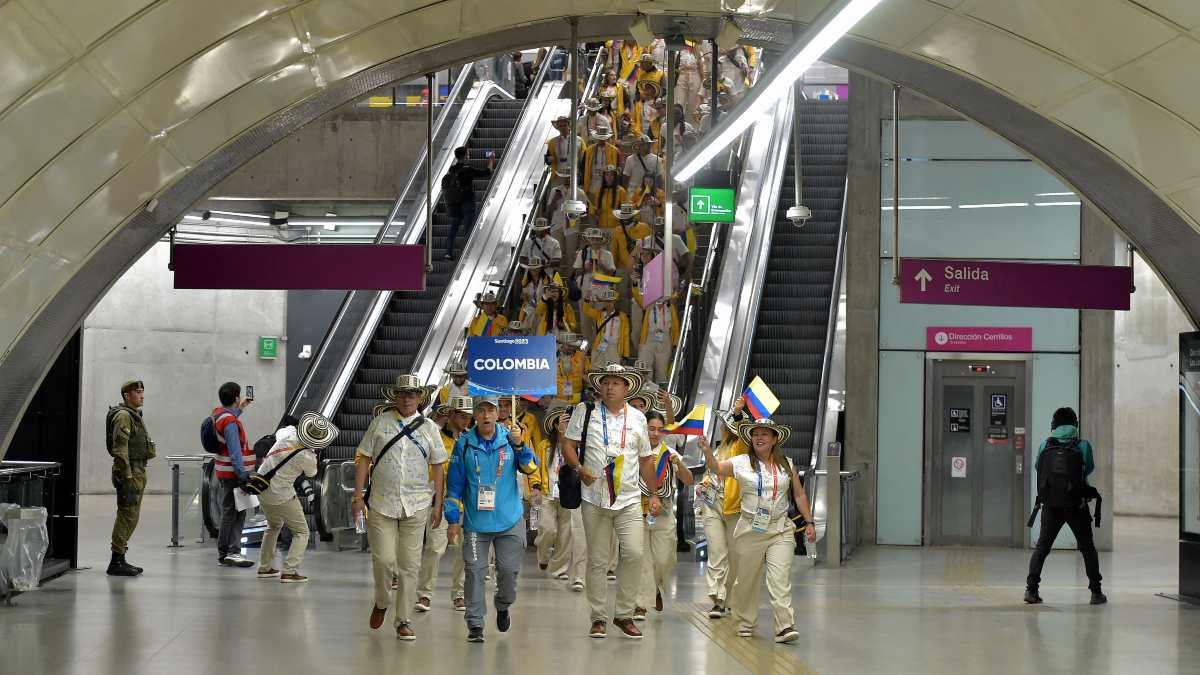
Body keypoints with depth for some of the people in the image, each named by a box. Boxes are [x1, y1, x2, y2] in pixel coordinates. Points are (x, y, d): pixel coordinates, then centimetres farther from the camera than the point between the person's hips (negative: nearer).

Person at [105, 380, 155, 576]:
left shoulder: (134, 415, 20)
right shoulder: (123, 416, -13)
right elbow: (120, 448, -21)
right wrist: (127, 476, -24)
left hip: (137, 471, 10)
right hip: (130, 472, -10)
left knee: (130, 517, 13)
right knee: (127, 516, -10)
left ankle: (120, 560, 18)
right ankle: (116, 562, -9)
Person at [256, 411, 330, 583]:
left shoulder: (289, 432, -8)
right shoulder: (307, 458, -22)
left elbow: (277, 433, 18)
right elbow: (311, 474, 1)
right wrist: (315, 452, 9)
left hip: (262, 490, 7)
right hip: (281, 496, -7)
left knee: (274, 526, 29)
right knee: (301, 532, 5)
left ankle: (264, 567, 31)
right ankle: (289, 571, -7)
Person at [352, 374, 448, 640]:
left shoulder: (429, 427, 7)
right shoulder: (380, 423, 4)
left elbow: (437, 466, 8)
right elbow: (364, 459, 5)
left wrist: (438, 503, 3)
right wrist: (358, 495, -1)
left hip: (416, 505, 1)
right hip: (381, 503, -1)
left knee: (410, 565, 2)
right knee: (383, 559, -6)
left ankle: (404, 621, 10)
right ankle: (381, 603, 22)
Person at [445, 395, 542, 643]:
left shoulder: (510, 439, 2)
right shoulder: (464, 444, 1)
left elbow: (530, 469, -7)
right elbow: (455, 485, 5)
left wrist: (519, 445, -22)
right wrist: (453, 518, 2)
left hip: (510, 520, 0)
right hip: (475, 521, 0)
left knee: (509, 570, 1)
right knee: (475, 572, -4)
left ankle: (503, 606, 30)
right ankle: (475, 624, 3)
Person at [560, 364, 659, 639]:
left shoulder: (637, 418, 11)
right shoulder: (585, 412, 4)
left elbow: (645, 459, 18)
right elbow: (569, 446, 2)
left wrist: (654, 495, 15)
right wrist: (580, 469, -16)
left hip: (629, 500, 1)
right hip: (594, 499, -1)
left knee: (634, 553, -12)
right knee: (597, 560, 2)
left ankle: (624, 614, 1)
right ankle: (598, 618, 12)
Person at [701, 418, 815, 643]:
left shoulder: (786, 464, 8)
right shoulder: (742, 463, 2)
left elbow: (799, 495, 14)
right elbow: (717, 468, -11)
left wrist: (809, 522, 10)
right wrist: (707, 451, -29)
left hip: (781, 530, 0)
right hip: (750, 529, 0)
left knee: (780, 579, -11)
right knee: (747, 579, 9)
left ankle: (785, 627, -16)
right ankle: (745, 623, 26)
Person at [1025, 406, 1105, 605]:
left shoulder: (1045, 445, -3)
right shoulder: (1083, 445, -7)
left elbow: (1037, 467, 9)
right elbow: (1089, 468, 8)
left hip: (1050, 505, 1)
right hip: (1076, 505, -1)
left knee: (1042, 546, 9)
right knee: (1087, 548, 12)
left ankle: (1031, 589, -2)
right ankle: (1096, 592, 13)